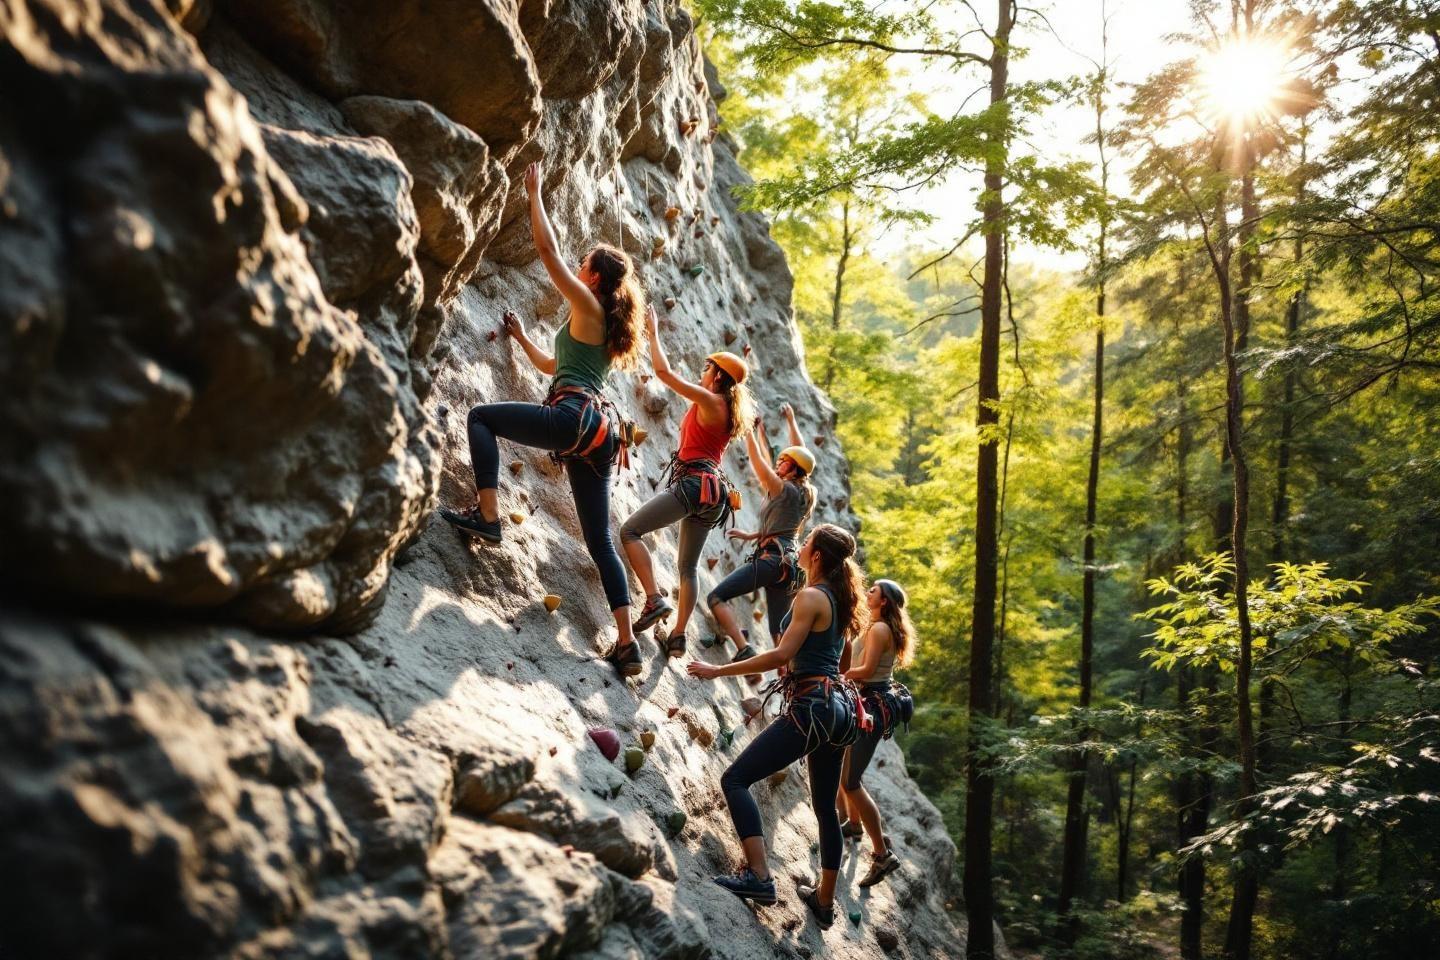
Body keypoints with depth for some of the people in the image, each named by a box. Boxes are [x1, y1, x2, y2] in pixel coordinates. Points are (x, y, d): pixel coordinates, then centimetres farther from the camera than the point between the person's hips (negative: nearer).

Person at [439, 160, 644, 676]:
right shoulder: (607, 327, 26)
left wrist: (535, 195, 11)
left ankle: (487, 514, -15)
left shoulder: (588, 306, 2)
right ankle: (627, 643, 3)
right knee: (600, 540, 7)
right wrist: (522, 337, 48)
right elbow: (553, 366, 39)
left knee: (481, 417, 0)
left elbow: (548, 251, 0)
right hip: (598, 426, 9)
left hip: (575, 416, -9)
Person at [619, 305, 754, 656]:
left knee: (630, 530, -9)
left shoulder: (708, 400, -8)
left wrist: (653, 332, 0)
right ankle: (678, 636, 13)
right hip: (712, 492, 9)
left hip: (693, 483, -9)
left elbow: (664, 371, -12)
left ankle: (654, 600, -21)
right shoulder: (727, 411, 16)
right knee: (688, 566, 14)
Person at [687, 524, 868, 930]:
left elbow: (783, 654, -18)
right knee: (825, 806, 18)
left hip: (810, 708, -10)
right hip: (839, 708, 10)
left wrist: (719, 670, -14)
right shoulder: (840, 601, 15)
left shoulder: (810, 596, -11)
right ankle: (824, 900, 27)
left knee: (735, 778, -9)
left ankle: (758, 877, -19)